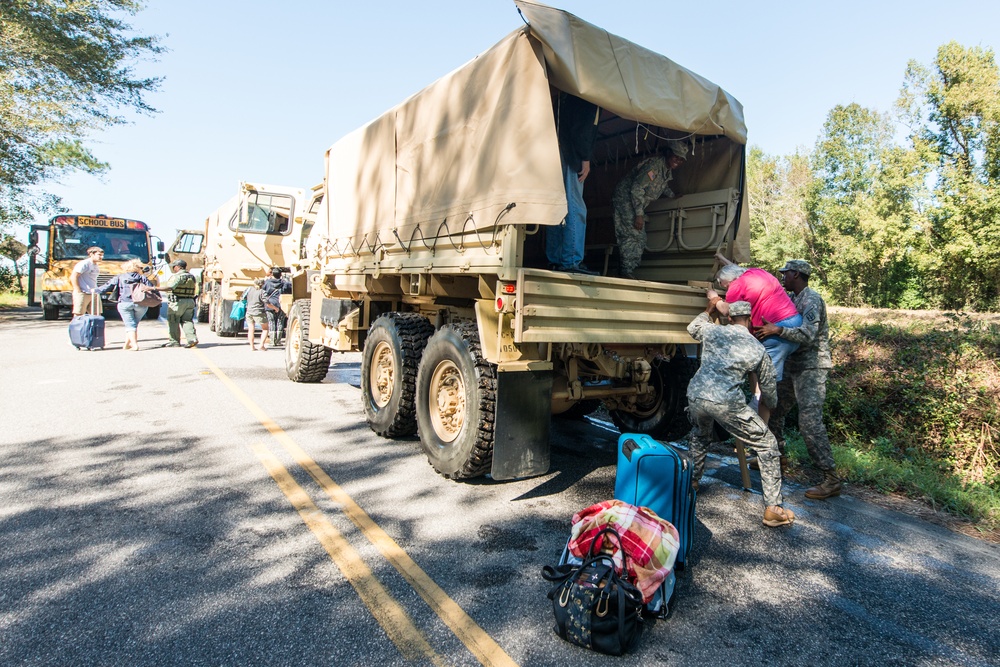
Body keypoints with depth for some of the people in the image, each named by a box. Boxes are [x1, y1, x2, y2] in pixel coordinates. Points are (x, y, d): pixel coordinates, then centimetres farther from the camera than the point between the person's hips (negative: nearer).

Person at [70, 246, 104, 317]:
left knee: (97, 315, 5)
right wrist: (78, 291, -16)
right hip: (82, 294, -8)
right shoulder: (84, 264, -9)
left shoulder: (97, 267, 15)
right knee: (79, 315, -3)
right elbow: (73, 277, -13)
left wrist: (96, 290, 11)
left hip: (94, 294, 8)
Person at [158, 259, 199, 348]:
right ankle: (192, 338, -9)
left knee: (173, 322, 3)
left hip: (177, 302, -7)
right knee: (187, 321, 7)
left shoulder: (177, 276, -11)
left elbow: (169, 288, -23)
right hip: (190, 301, 7)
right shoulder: (192, 277, 15)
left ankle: (174, 341, 8)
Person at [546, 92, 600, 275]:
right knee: (574, 209, -11)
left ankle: (555, 260, 5)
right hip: (571, 156, -9)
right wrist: (585, 159, -13)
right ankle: (571, 261, -14)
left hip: (558, 156, 9)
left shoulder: (567, 95, 24)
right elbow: (582, 128, -13)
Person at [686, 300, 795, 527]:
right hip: (726, 402, -4)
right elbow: (769, 390, 22)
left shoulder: (713, 331, 15)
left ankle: (692, 481, 44)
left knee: (700, 436, 35)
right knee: (767, 445, 12)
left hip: (695, 396, 4)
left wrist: (709, 309, 53)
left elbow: (692, 328, 40)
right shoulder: (758, 350, 12)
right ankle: (773, 509, 12)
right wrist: (769, 403, 46)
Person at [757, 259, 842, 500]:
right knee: (773, 408, 15)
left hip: (811, 369, -10)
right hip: (795, 368, 10)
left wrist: (777, 329, -31)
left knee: (810, 421, -14)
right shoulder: (794, 299, 14)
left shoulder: (811, 300, -15)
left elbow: (808, 334, -28)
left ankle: (831, 479, -8)